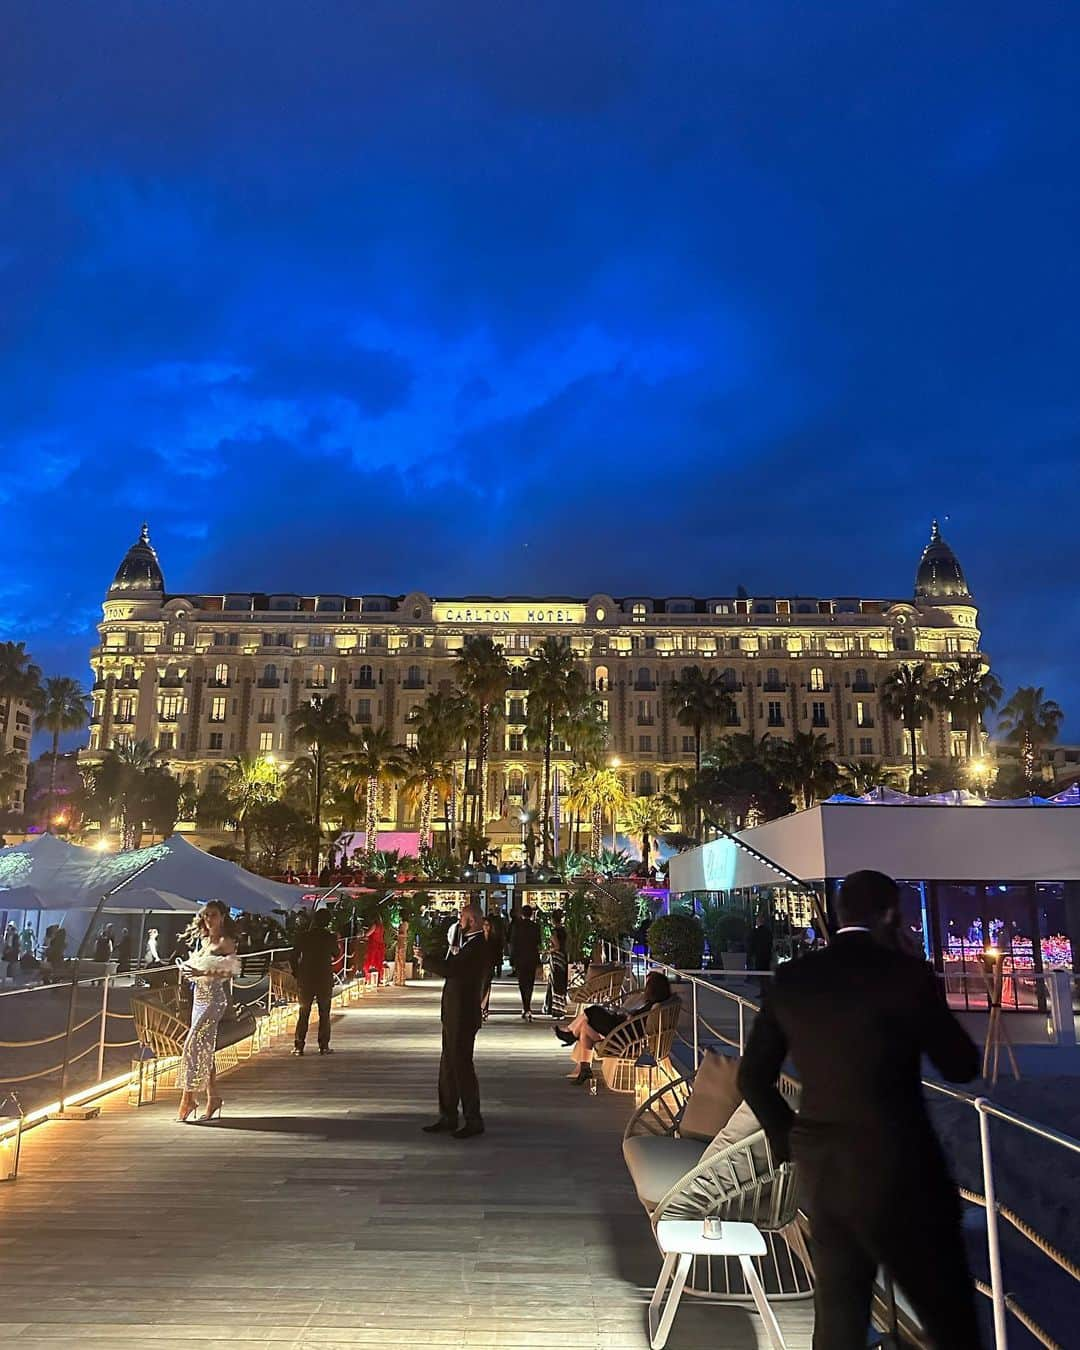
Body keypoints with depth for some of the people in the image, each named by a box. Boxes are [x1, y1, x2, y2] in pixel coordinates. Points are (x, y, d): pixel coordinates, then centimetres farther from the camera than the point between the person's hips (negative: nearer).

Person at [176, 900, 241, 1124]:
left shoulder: (226, 942, -8)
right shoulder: (202, 940, 15)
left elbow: (229, 972, -16)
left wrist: (201, 973, -22)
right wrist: (189, 972, 3)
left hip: (215, 998, -8)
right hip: (200, 996, 8)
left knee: (194, 1045, -11)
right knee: (205, 1048, 9)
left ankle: (188, 1097, -4)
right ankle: (213, 1097, 15)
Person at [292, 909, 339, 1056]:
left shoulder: (302, 935, -4)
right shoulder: (330, 937, -7)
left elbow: (294, 956, -2)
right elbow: (335, 956, 8)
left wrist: (297, 974, 8)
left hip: (305, 979, 1)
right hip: (325, 979, -1)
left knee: (303, 1013, 9)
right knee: (324, 1013, 8)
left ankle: (298, 1045, 6)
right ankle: (324, 1046, 6)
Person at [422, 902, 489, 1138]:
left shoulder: (478, 946, -18)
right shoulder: (469, 944, 15)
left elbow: (452, 970, -25)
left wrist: (427, 956, -17)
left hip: (463, 1016, -10)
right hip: (454, 1015, 10)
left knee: (461, 1066, -3)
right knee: (448, 1066, 15)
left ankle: (473, 1121, 7)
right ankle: (448, 1118, 25)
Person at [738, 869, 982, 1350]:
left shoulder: (791, 979, 0)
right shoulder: (906, 974, -14)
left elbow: (752, 1078, 4)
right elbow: (961, 1066, -2)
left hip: (821, 1171, 5)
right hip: (898, 1171, -5)